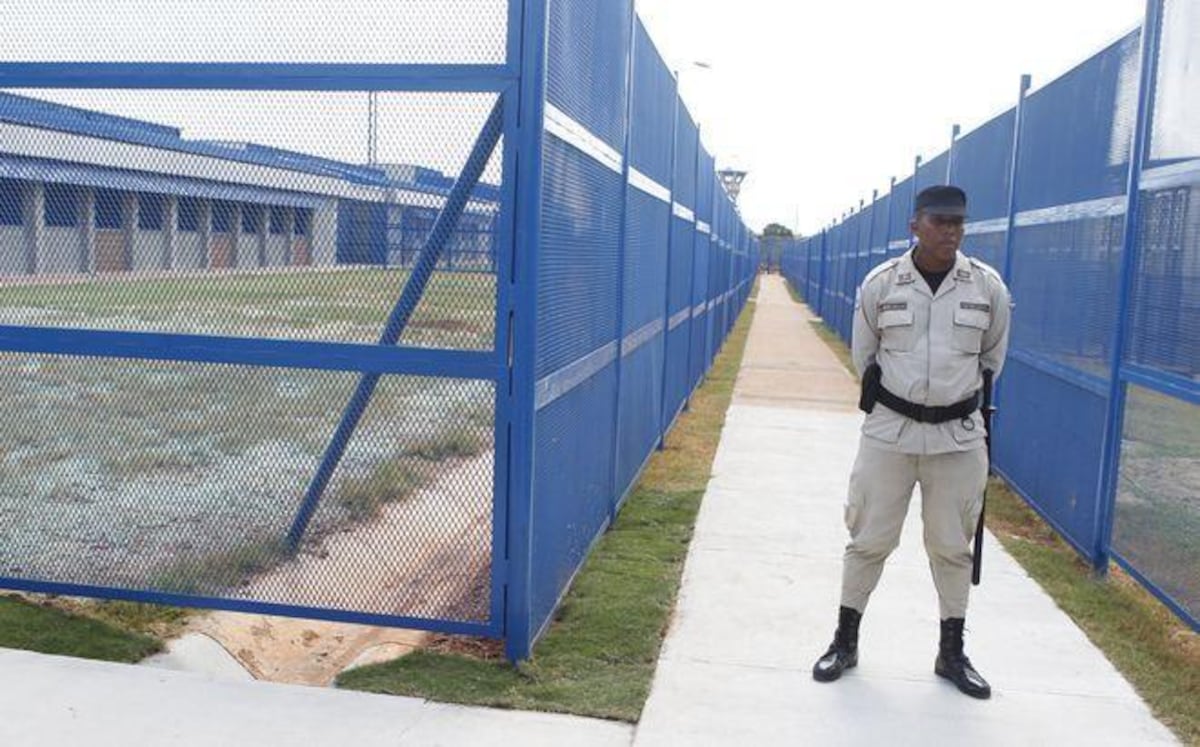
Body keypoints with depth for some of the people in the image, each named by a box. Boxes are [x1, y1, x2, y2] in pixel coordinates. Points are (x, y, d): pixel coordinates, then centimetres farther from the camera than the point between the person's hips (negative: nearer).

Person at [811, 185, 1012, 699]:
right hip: (889, 430, -1)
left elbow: (992, 357, 13)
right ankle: (845, 641, 22)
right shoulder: (881, 284, -5)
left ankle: (952, 652, 27)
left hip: (958, 435, 1)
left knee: (952, 546, 12)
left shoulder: (988, 287, -3)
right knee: (869, 538, 7)